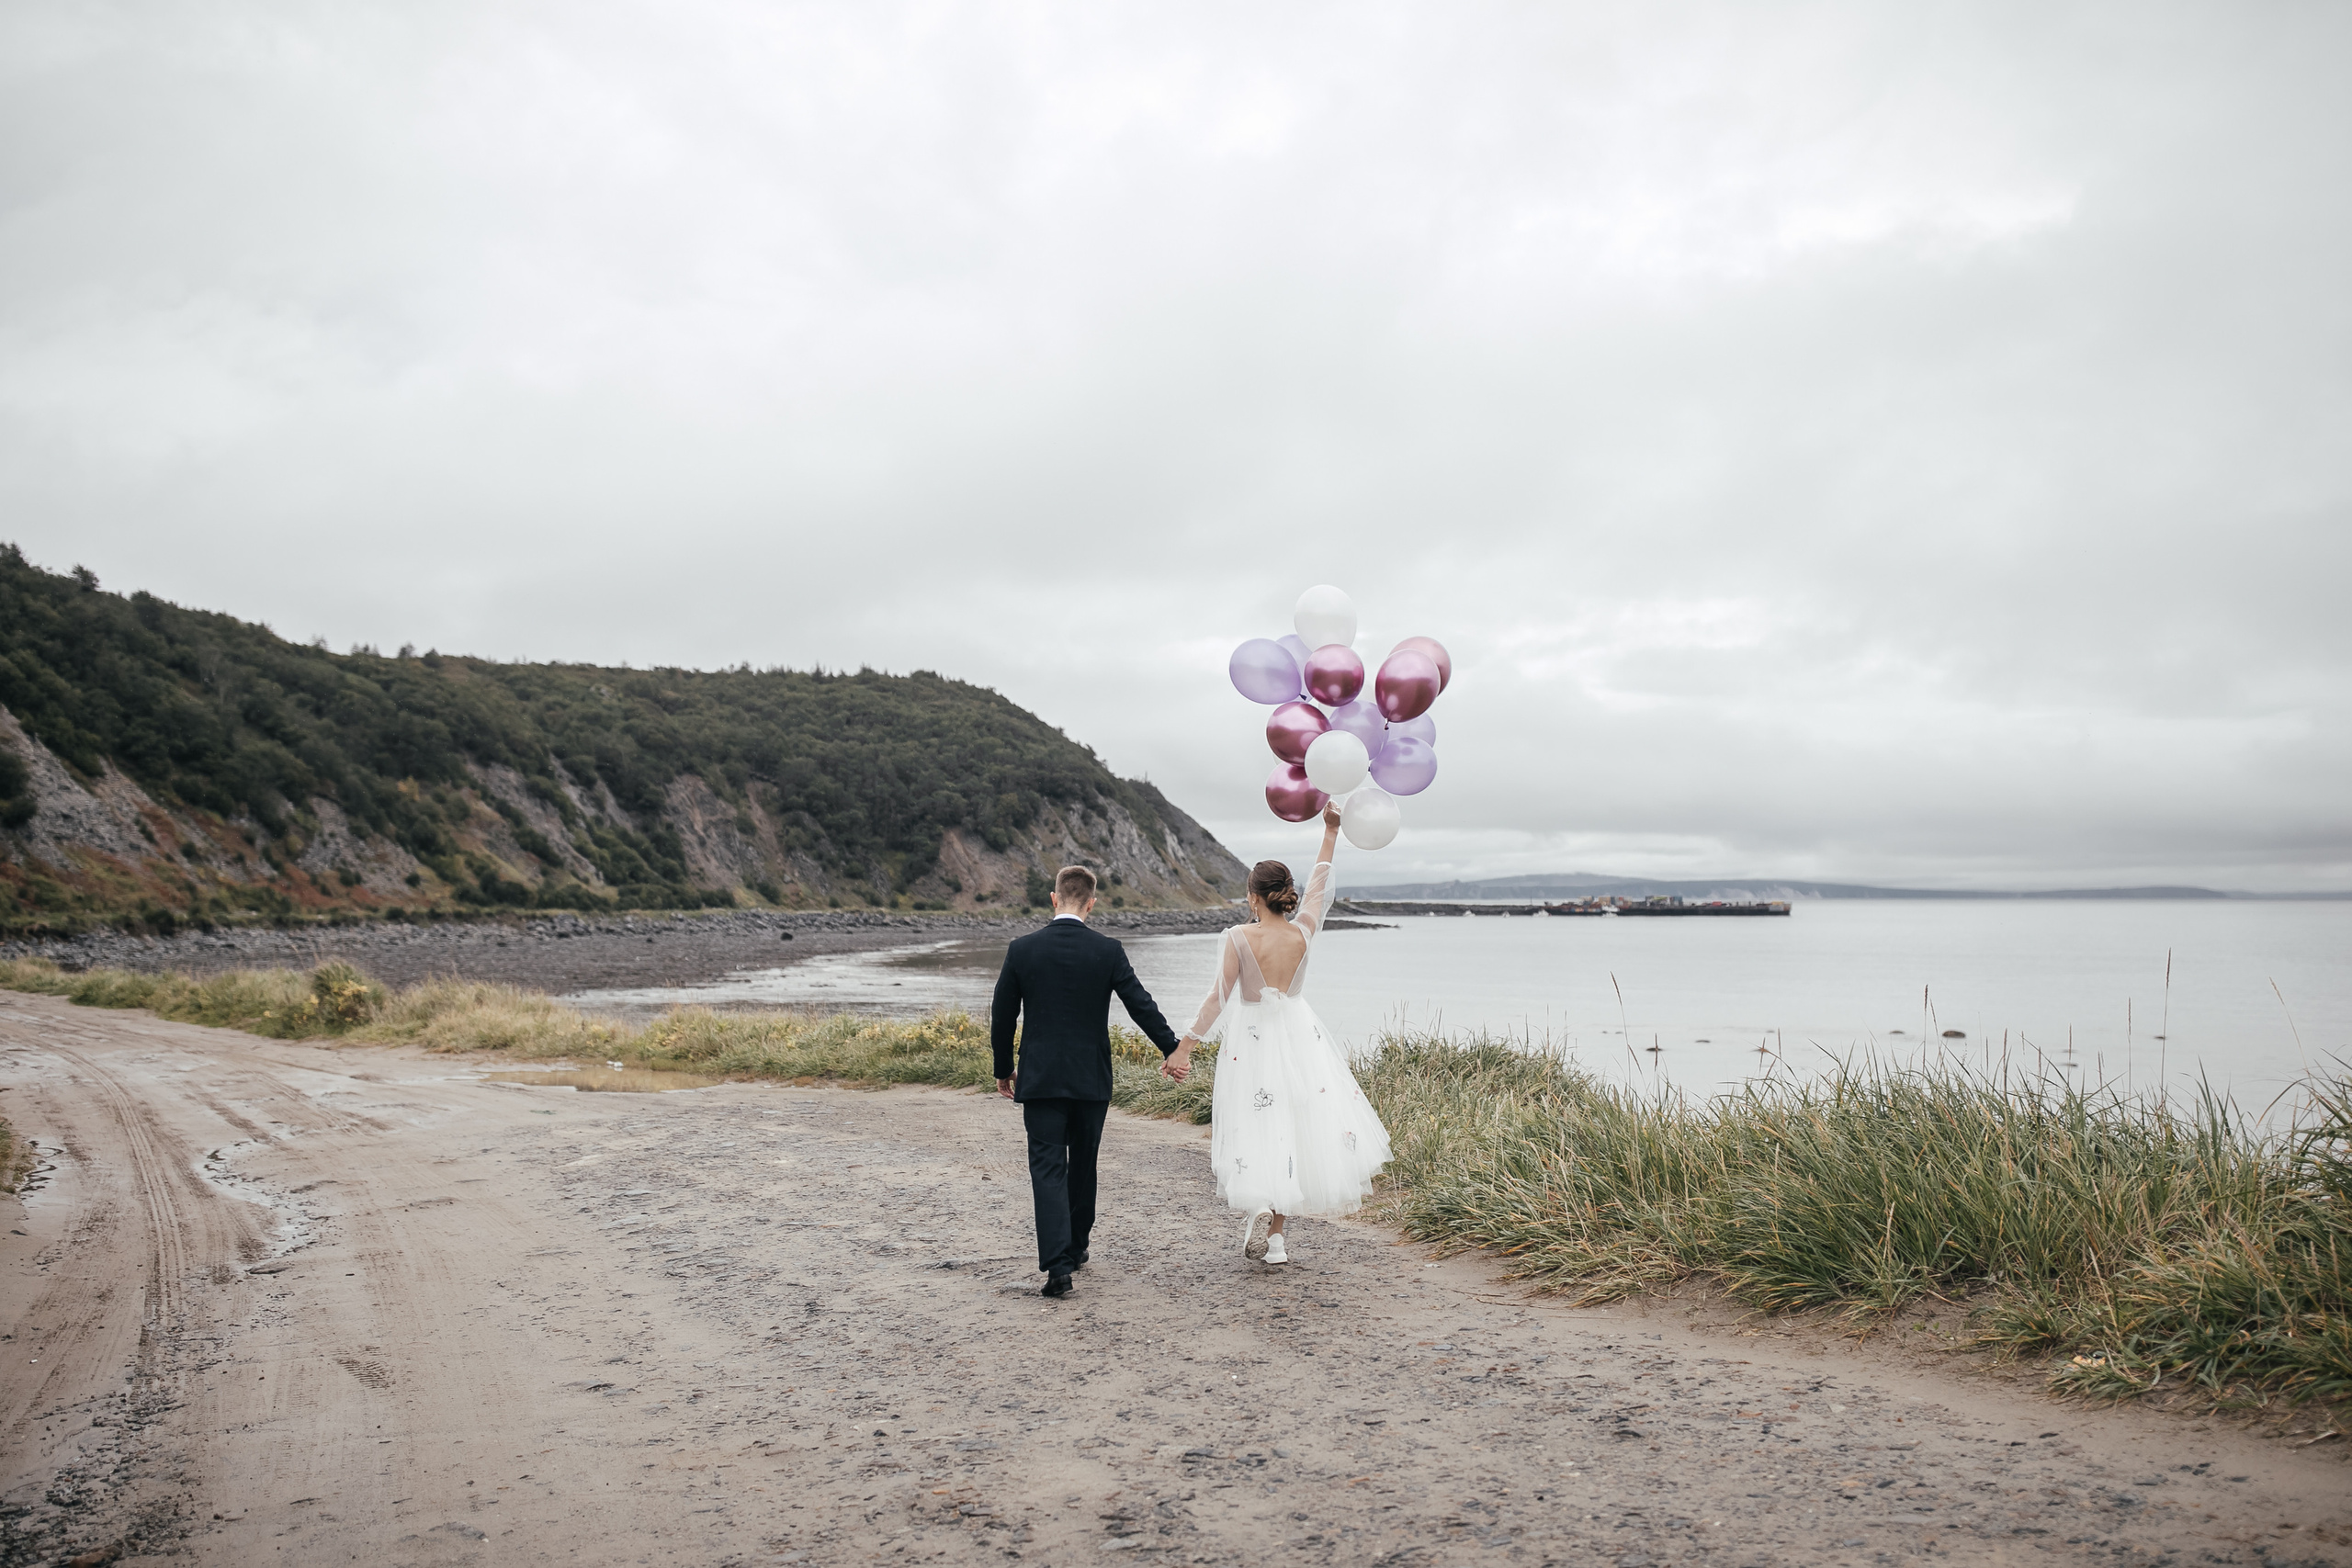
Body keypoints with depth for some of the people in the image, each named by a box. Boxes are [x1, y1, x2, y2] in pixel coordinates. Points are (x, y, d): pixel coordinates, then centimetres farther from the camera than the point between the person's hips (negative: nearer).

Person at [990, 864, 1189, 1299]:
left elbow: (1002, 1017, 2)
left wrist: (1004, 1069, 15)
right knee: (1082, 1165, 18)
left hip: (1040, 1080, -1)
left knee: (1048, 1169, -3)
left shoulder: (1022, 950, -4)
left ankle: (1058, 1265, -16)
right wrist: (1172, 1050, 8)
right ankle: (1076, 1248, 32)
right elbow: (1141, 1005, -3)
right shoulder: (1108, 951, -6)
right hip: (1091, 1080, 1)